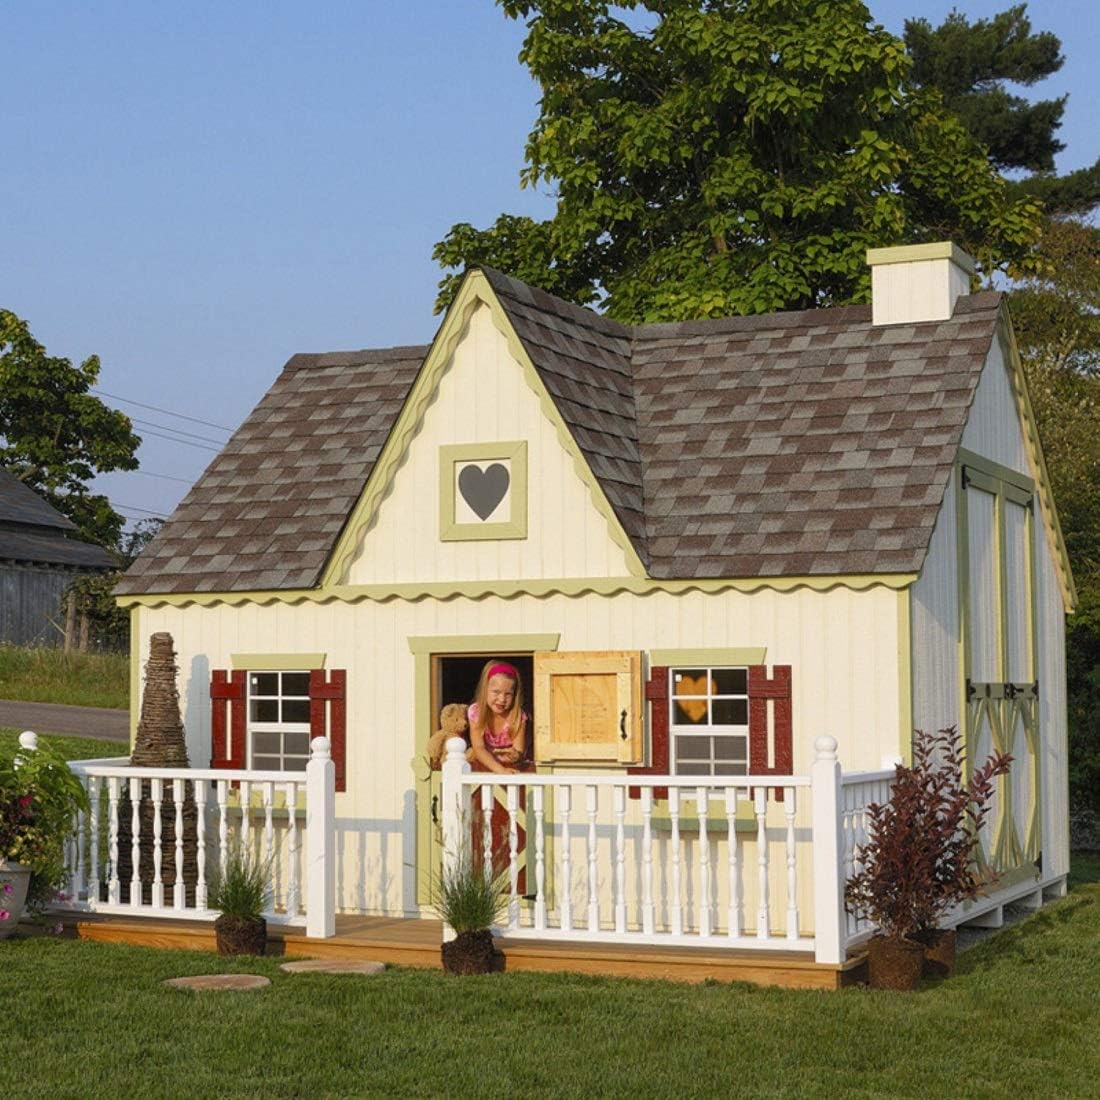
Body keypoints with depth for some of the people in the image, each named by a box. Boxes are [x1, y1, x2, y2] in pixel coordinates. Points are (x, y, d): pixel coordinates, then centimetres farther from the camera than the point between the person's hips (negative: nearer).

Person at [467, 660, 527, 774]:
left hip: (511, 768, -1)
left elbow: (519, 751, -22)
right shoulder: (476, 711, -17)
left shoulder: (518, 716, -17)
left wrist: (516, 755, -49)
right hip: (484, 764, 1)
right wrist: (500, 770, -39)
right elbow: (479, 748, -23)